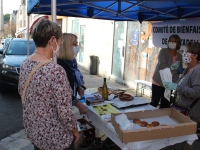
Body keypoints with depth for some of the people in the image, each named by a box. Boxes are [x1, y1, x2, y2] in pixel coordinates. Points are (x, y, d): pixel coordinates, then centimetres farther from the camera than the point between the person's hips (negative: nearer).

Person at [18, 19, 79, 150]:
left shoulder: (25, 64, -5)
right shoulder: (56, 70, -29)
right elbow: (64, 111, -26)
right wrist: (75, 130, -8)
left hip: (32, 130, 7)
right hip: (54, 138, -7)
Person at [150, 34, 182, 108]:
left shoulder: (179, 56, 8)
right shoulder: (163, 51, -5)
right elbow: (162, 65, -16)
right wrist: (171, 67, -29)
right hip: (158, 82, -4)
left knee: (165, 105, 10)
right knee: (154, 103, -1)